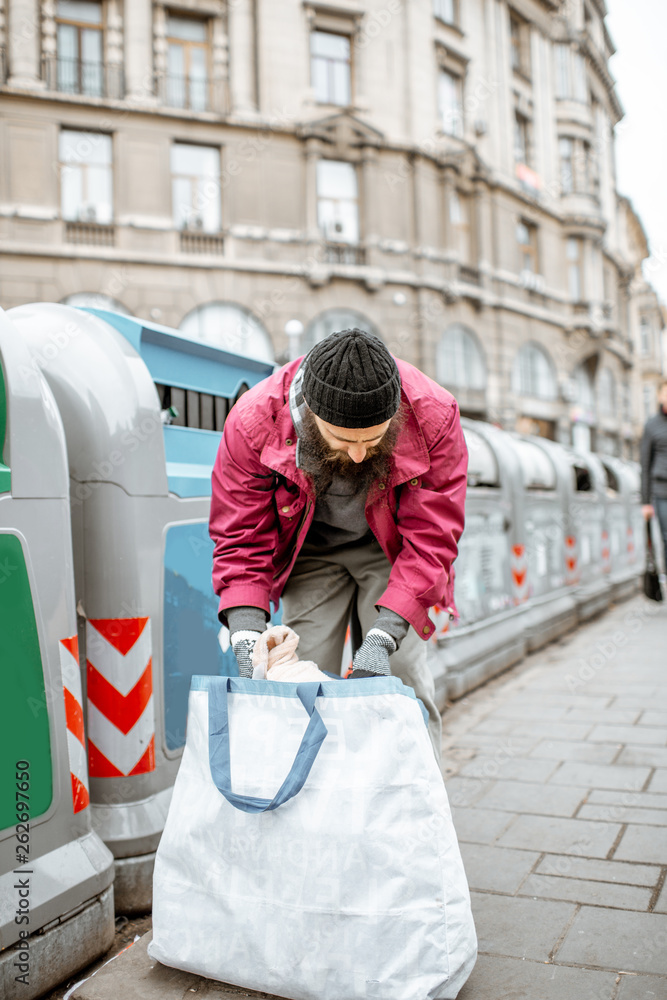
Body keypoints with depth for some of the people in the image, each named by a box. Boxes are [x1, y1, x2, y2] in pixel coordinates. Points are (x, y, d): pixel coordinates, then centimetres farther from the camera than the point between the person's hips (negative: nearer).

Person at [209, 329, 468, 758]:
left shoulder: (433, 416, -31)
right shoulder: (254, 422, -30)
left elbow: (431, 540, -26)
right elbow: (240, 540, -21)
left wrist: (381, 638, -35)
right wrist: (247, 638, -35)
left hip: (390, 547, 0)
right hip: (311, 549, 1)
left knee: (403, 681, -8)